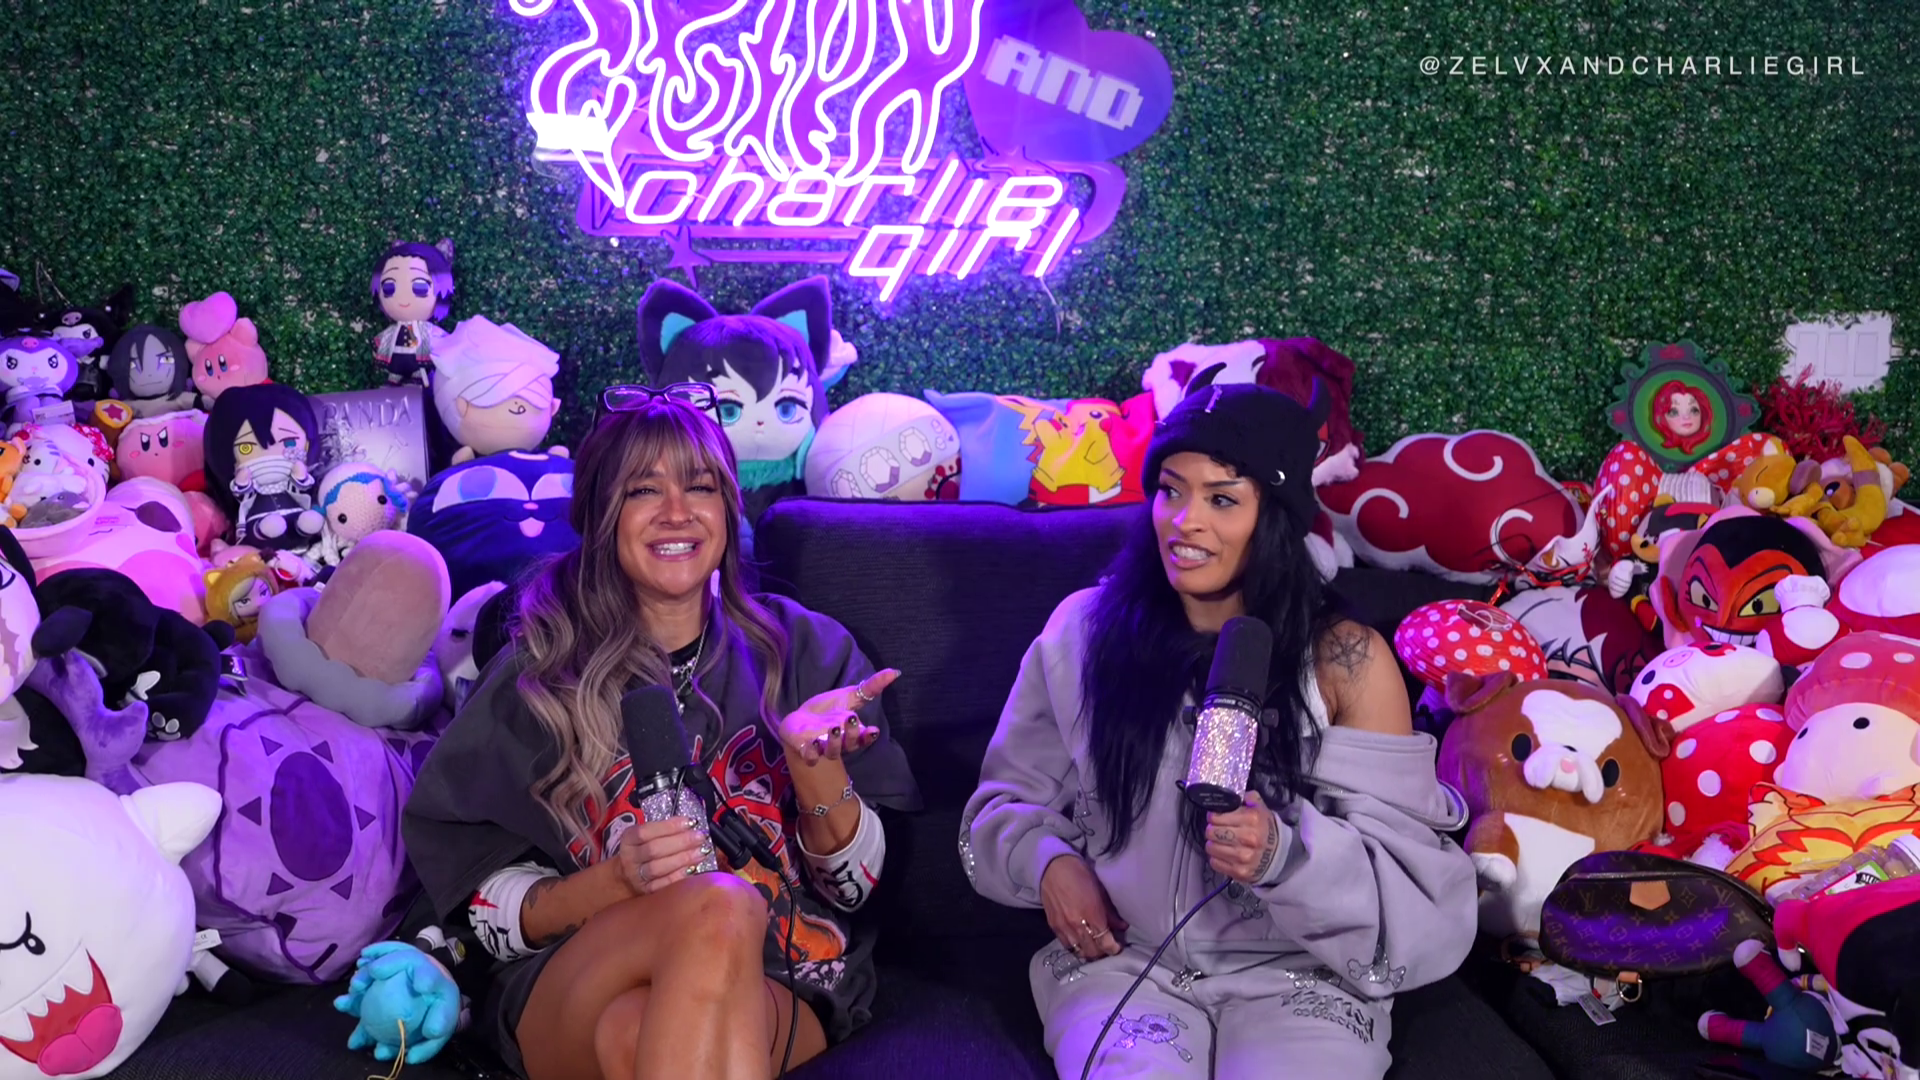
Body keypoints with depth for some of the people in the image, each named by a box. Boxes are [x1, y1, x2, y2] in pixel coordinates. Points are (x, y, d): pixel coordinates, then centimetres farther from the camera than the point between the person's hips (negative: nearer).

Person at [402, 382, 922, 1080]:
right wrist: (619, 879, -16)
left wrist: (817, 761, -13)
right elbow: (488, 916, 4)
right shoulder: (538, 674, 7)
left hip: (781, 986, -1)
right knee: (720, 906, -32)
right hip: (573, 991, 2)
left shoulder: (805, 650, 10)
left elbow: (853, 887, 6)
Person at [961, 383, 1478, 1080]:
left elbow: (1413, 884, -8)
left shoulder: (1346, 659, -4)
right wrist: (1048, 862, -7)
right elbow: (1010, 795, 14)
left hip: (1297, 972, 0)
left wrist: (1284, 853, -26)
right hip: (1123, 956, 0)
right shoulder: (1084, 630, 1)